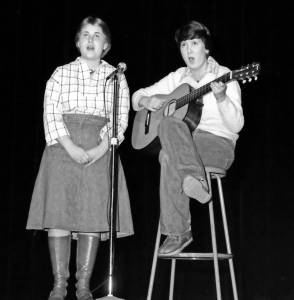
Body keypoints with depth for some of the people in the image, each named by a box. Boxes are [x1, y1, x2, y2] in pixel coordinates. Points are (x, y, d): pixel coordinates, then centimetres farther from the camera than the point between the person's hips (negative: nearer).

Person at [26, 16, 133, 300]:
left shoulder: (116, 77, 11)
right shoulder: (62, 73, 10)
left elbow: (120, 119, 3)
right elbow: (51, 114, 0)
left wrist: (101, 149, -13)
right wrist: (71, 148, -14)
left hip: (100, 152, 1)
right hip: (63, 148, 0)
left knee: (94, 216, -6)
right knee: (59, 213, -9)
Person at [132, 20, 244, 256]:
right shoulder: (178, 78, 16)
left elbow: (236, 125, -9)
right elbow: (137, 96, 21)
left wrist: (221, 98, -26)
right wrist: (147, 100, -3)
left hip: (219, 145, -4)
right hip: (182, 142, 4)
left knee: (169, 155, -35)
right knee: (170, 124, -34)